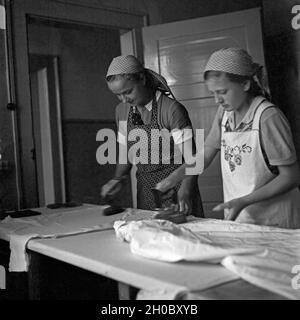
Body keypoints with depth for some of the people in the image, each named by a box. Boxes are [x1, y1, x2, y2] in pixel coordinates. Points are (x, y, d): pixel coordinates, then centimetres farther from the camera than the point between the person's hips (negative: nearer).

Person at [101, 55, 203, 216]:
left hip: (175, 190, -5)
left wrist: (184, 192, -31)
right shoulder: (122, 111, 4)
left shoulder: (172, 110, -16)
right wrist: (117, 179, 0)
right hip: (144, 191, 5)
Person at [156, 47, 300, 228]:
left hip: (273, 222, -5)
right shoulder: (225, 112, 1)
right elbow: (205, 156, 6)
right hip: (236, 217, 5)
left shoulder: (268, 117, -18)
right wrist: (173, 178, -10)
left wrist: (243, 201, -22)